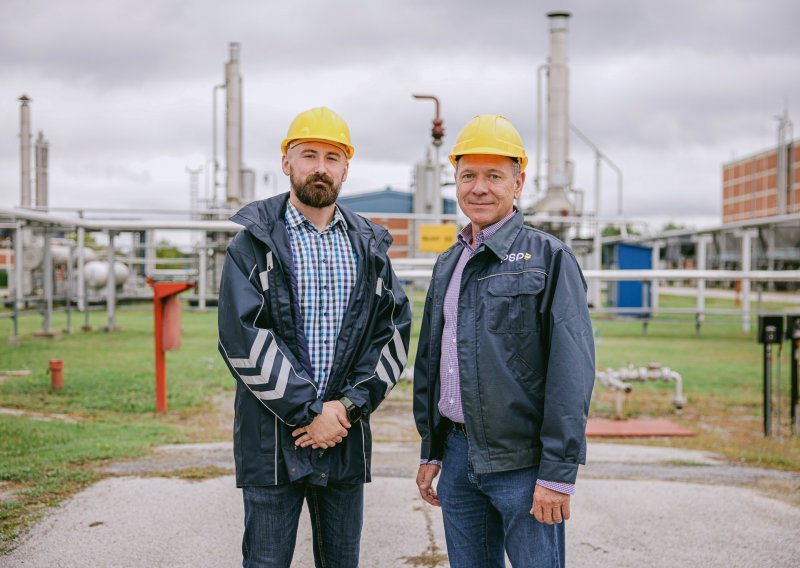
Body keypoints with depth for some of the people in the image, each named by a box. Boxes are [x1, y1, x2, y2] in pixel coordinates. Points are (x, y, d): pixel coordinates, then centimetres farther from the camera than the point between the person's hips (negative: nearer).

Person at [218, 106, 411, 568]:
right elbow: (242, 337, -11)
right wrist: (309, 412, -14)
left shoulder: (369, 247, 10)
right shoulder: (255, 242, -1)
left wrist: (349, 405, -9)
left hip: (346, 435, 3)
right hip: (273, 437, -3)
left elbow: (395, 329, 4)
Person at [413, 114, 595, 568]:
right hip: (458, 454, 6)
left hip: (521, 462, -6)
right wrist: (431, 451, 16)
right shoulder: (449, 263, 14)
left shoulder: (548, 257, -7)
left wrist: (558, 472, -17)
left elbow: (572, 370, -13)